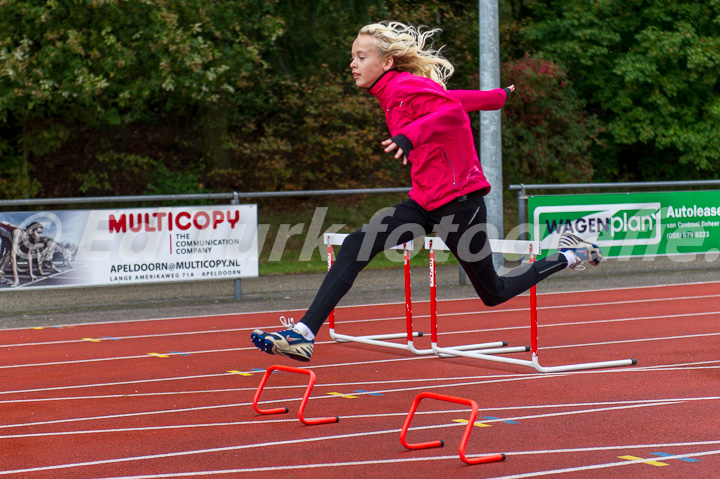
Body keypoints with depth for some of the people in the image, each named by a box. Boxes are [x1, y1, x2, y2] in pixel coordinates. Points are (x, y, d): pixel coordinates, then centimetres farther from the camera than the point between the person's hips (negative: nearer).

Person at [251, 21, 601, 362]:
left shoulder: (405, 87, -15)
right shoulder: (393, 93, 11)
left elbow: (452, 110, -31)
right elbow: (456, 98, 21)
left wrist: (409, 136, -45)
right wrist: (499, 97, 36)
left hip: (459, 200, -9)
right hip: (426, 203, 9)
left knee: (493, 294, 7)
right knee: (356, 246, -10)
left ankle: (568, 256, 27)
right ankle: (303, 334, -17)